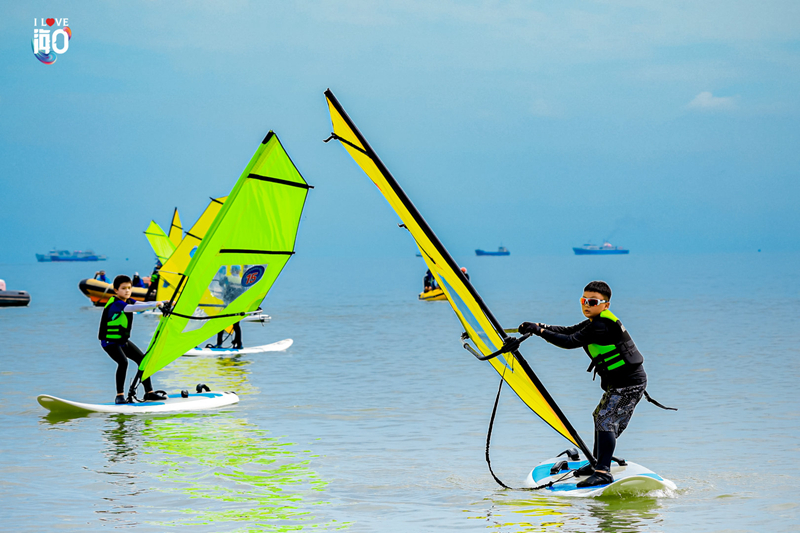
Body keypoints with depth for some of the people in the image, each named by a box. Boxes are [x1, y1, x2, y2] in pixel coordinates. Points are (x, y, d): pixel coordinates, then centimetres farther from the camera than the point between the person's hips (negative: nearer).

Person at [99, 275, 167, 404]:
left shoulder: (128, 301, 6)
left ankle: (149, 392, 12)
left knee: (142, 360, 5)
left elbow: (143, 304, -3)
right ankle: (119, 396, -22)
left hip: (123, 340, 9)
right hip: (110, 341, -9)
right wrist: (154, 305, -44)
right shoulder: (116, 303, -22)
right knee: (123, 362, -29)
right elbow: (133, 308, -37)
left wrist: (163, 303, -16)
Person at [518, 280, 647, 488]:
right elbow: (569, 331, 10)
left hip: (629, 384, -11)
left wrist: (539, 331, -20)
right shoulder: (596, 322, 11)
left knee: (606, 421, -19)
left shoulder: (601, 326, -22)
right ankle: (598, 463, 36)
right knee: (600, 416, 23)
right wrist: (539, 326, -1)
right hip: (619, 383, 11)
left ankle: (603, 472, -26)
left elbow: (570, 341, -25)